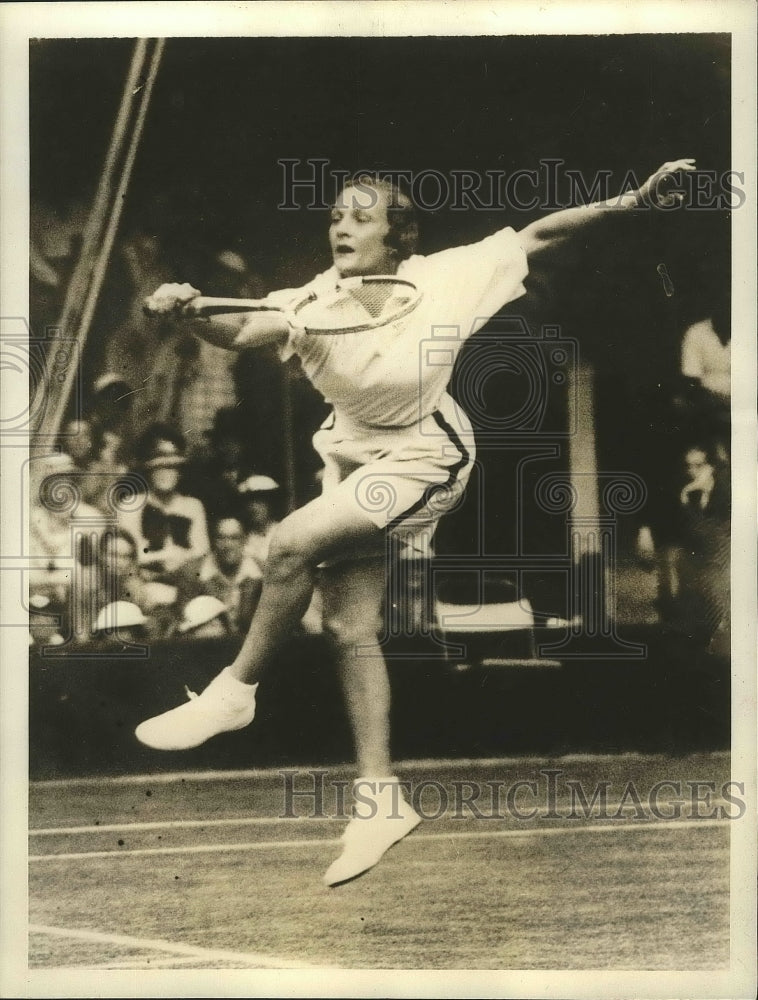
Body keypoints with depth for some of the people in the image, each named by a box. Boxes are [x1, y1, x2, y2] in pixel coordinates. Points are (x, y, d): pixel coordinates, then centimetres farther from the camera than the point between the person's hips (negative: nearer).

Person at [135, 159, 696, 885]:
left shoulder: (445, 280, -14)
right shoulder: (318, 299, -7)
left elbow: (539, 235, -9)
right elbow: (241, 332, -18)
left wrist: (633, 200, -16)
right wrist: (190, 313, -39)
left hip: (424, 460, -5)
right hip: (354, 458, 6)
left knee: (292, 543, -26)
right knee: (349, 628, 2)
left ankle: (236, 690, -6)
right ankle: (378, 795, 12)